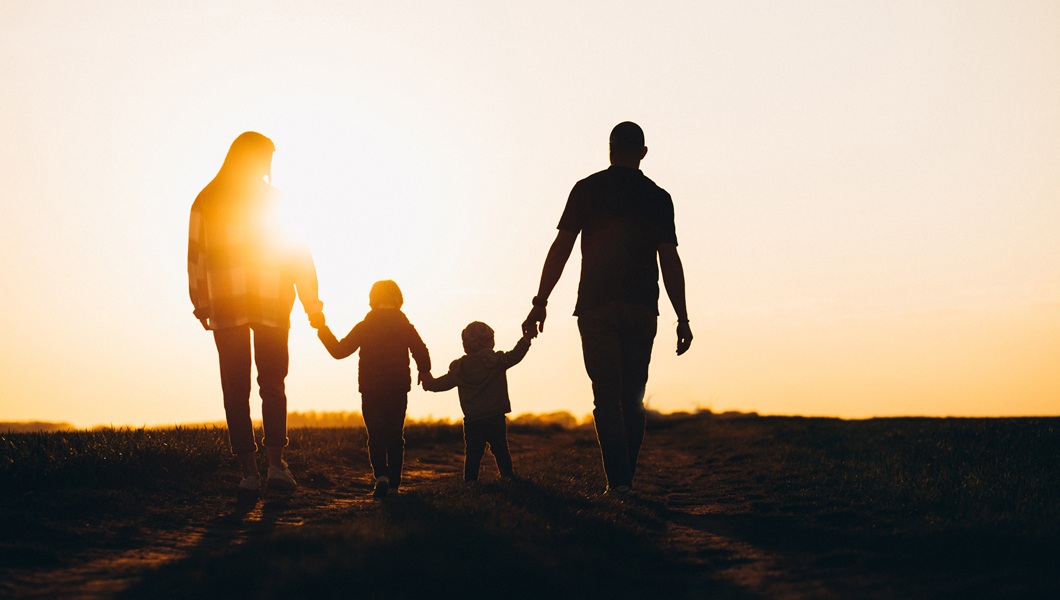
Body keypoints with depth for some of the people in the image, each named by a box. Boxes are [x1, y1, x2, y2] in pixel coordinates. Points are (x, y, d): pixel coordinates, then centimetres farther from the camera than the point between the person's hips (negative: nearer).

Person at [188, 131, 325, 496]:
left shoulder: (206, 200, 5)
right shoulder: (276, 199, 3)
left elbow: (196, 255, 2)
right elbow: (298, 256, 3)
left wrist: (201, 304, 6)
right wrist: (312, 305, 6)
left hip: (226, 305, 0)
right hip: (271, 305, 0)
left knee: (236, 389, 3)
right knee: (272, 385, 7)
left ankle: (249, 472, -1)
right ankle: (276, 464, -5)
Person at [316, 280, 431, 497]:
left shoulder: (364, 327, -3)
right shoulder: (405, 326, 0)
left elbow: (340, 350, 0)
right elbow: (422, 353, -5)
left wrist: (324, 332, 13)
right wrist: (424, 372, 13)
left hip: (371, 391, -1)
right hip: (398, 390, 1)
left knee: (375, 436, 2)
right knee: (395, 436, 10)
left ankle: (381, 474, -20)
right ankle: (394, 482, 8)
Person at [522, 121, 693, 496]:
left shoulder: (587, 189, 3)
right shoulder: (658, 198, 7)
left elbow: (561, 247, -3)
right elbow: (670, 261, 3)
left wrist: (540, 303, -2)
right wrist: (682, 319, 6)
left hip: (597, 307, -2)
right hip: (642, 309, 2)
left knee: (607, 396, -4)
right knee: (632, 398, 10)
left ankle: (617, 481, -16)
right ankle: (626, 482, 8)